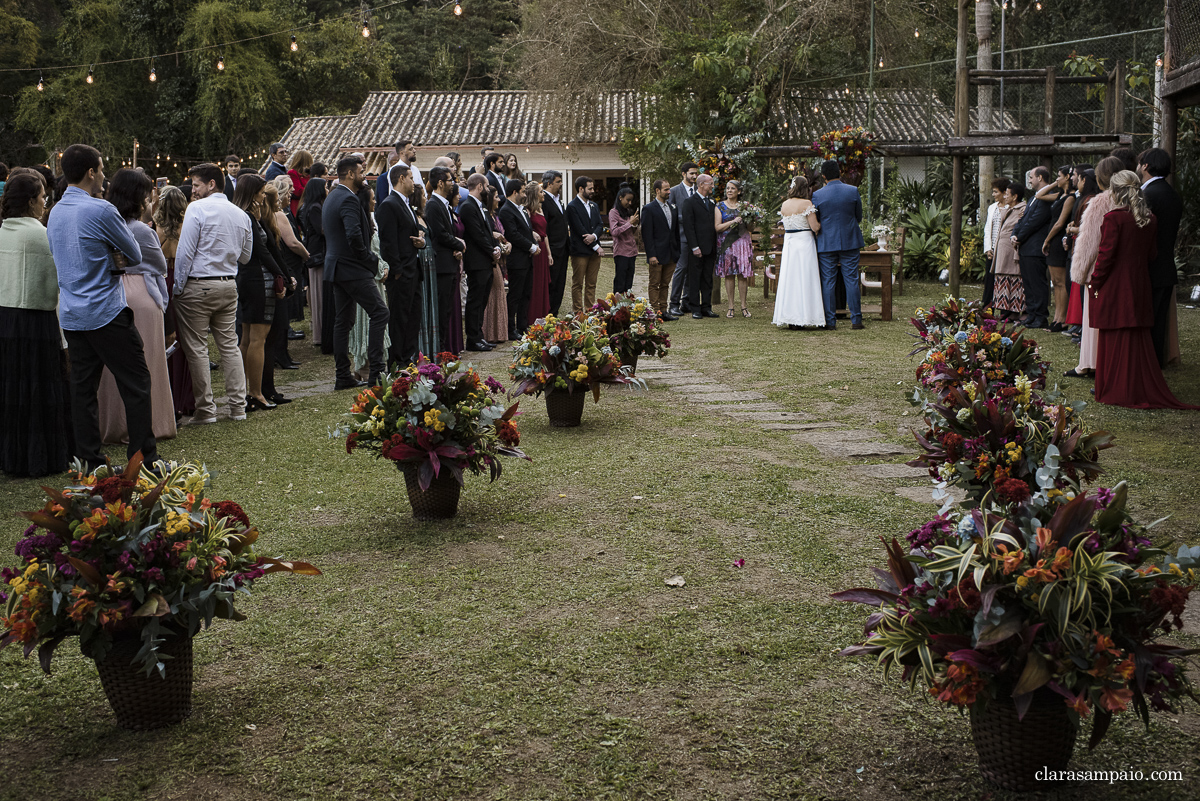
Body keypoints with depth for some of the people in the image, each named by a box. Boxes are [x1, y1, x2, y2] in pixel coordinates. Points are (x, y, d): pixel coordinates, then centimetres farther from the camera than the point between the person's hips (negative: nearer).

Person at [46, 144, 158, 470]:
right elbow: (135, 255, -5)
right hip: (106, 312, -8)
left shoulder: (55, 212, 12)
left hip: (70, 316, 8)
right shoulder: (100, 210, -13)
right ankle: (144, 460, -1)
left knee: (83, 387, 9)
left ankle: (89, 461, 13)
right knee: (136, 384, -2)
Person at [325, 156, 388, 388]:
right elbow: (354, 235, -27)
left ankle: (343, 376, 13)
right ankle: (376, 371, -11)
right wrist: (369, 260, -13)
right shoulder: (349, 199, -15)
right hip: (353, 269, -10)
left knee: (343, 321, 10)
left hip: (337, 267, 10)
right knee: (379, 313, -7)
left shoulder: (331, 197, 16)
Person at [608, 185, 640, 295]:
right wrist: (630, 223, -15)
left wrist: (636, 224, 2)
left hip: (632, 251, 6)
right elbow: (614, 231, -14)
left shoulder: (629, 211, 15)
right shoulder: (613, 212, -4)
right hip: (621, 252, -6)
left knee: (629, 284, 5)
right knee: (620, 283, -7)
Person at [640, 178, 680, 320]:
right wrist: (651, 255, -16)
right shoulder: (649, 209, -7)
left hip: (671, 254, 6)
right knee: (654, 284, -1)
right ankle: (655, 312, 0)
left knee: (665, 284, 10)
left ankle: (664, 311, 14)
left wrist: (678, 251, 11)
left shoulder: (673, 208, 13)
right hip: (657, 254, -6)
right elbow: (647, 234, -10)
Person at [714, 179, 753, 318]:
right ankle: (730, 307, 4)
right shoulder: (720, 206, 5)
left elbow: (750, 228, 12)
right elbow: (717, 227, -4)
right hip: (726, 243, -1)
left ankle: (744, 306, 4)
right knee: (729, 275, -1)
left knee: (743, 274, -1)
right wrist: (733, 221, -14)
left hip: (742, 242, 1)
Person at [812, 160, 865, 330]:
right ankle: (856, 320, 5)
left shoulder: (817, 195, -7)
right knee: (851, 281, 5)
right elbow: (859, 217, 5)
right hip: (850, 242, 1)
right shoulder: (853, 191, -4)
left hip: (826, 243, -1)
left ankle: (830, 321, 5)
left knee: (828, 283, 5)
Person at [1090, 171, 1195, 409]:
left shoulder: (1113, 218, -16)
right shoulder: (1150, 220, 4)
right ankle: (1146, 390, 17)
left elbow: (1106, 255, -16)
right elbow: (1152, 254, 9)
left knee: (1115, 341, 2)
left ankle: (1118, 391, 7)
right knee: (1139, 340, 13)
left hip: (1115, 288, -6)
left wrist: (1095, 282, -6)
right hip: (1140, 285, 6)